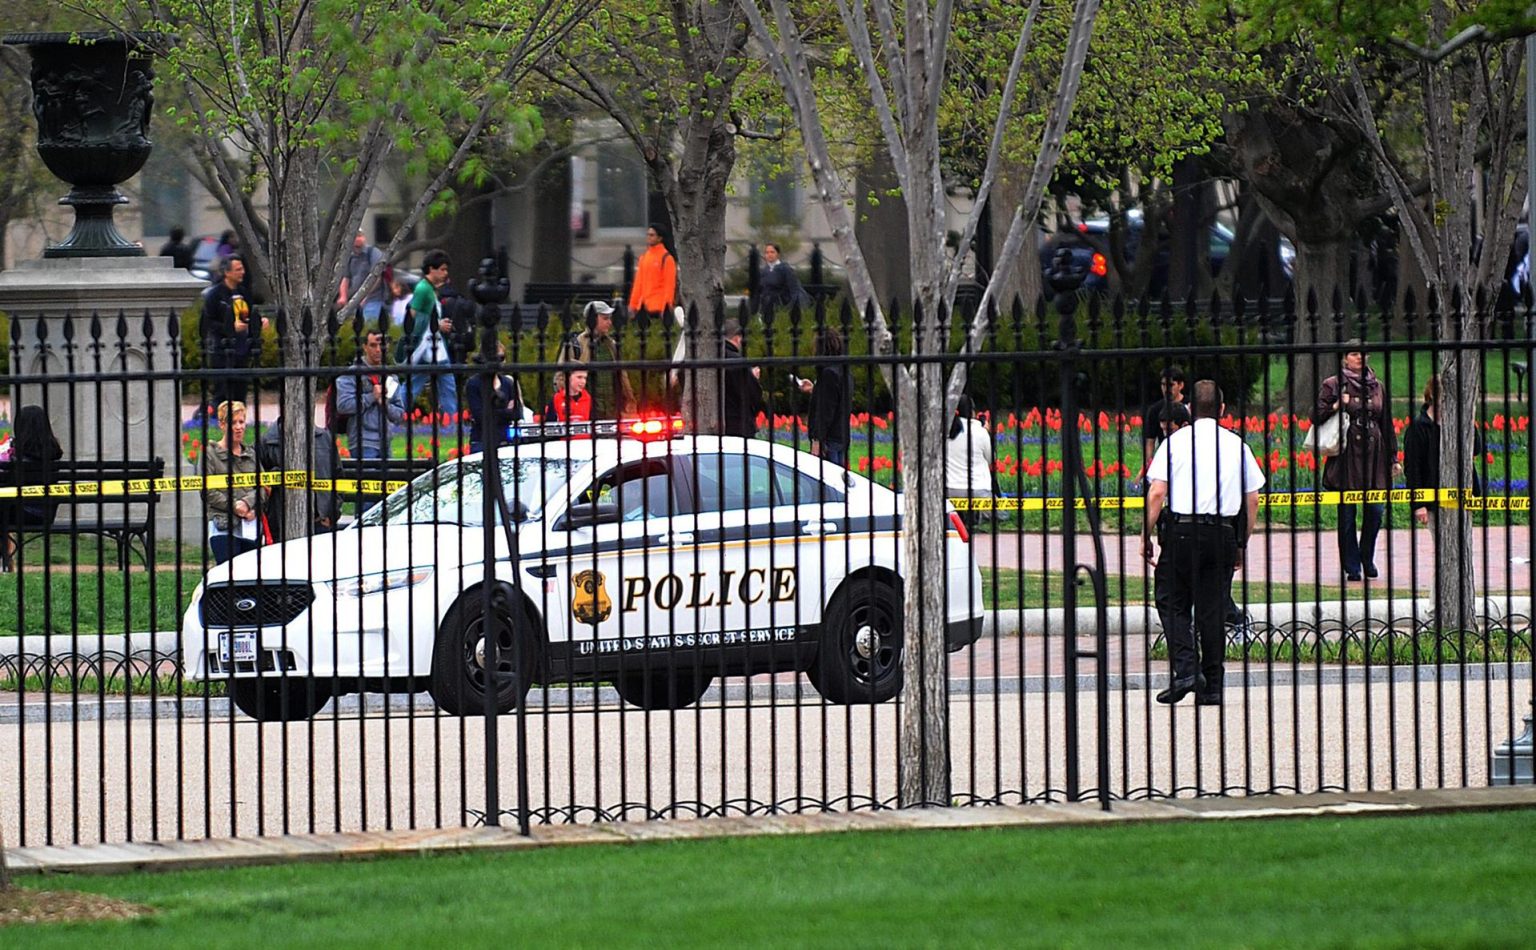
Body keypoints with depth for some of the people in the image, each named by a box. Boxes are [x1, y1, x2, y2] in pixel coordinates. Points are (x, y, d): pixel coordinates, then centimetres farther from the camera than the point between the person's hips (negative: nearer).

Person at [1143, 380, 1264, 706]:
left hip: (1181, 531, -3)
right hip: (1224, 532, 3)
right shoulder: (1237, 445, 9)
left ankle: (1185, 668, -12)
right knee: (1213, 609, 8)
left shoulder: (1176, 442, 0)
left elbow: (1157, 493, -7)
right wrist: (1241, 544, 18)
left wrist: (1146, 536, 0)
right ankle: (1212, 687, 9)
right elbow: (1252, 499, 9)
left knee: (1172, 602, 7)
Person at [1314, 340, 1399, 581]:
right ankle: (1351, 567, 7)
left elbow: (1387, 425, 18)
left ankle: (1367, 558, 19)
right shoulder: (1333, 385, 3)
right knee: (1347, 514, -2)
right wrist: (1337, 406, -17)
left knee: (1376, 510, -2)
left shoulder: (1376, 387, 14)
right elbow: (1317, 417, -1)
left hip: (1373, 453, 3)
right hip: (1346, 456, -3)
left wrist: (1392, 458, 15)